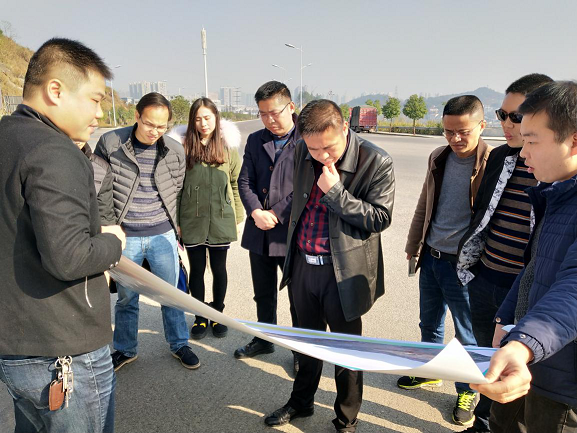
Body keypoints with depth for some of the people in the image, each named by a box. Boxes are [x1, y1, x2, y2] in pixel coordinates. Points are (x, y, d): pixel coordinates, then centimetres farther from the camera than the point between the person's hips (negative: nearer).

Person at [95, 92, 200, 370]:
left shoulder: (175, 151, -4)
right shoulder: (110, 144, -9)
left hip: (163, 235, 1)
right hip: (124, 236, -1)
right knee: (126, 297, 14)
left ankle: (179, 344, 32)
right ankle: (125, 349, 35)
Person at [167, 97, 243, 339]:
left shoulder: (228, 147, 1)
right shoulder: (183, 147, -2)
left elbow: (236, 183, 4)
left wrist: (238, 216, 2)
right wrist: (176, 219, -1)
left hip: (221, 219, 0)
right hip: (192, 220, 0)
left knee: (219, 269, 12)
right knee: (197, 269, 12)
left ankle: (217, 315, 32)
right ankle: (200, 317, 31)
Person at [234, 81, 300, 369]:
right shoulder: (255, 140, 9)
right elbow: (244, 181, 4)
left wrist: (277, 213, -14)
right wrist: (256, 212, -11)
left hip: (292, 233, -5)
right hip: (259, 232, 5)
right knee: (263, 293, 21)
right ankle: (264, 340, 42)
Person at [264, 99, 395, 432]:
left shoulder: (377, 163, -17)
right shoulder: (302, 152, -1)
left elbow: (381, 218, -16)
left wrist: (335, 192, -25)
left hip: (343, 271, -5)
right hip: (303, 264, 5)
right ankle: (302, 402, 46)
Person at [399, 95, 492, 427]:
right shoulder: (439, 158, 3)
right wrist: (413, 245, 17)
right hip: (431, 257, 6)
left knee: (467, 336, 13)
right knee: (430, 324, 22)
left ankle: (468, 392, 36)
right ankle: (430, 373, 45)